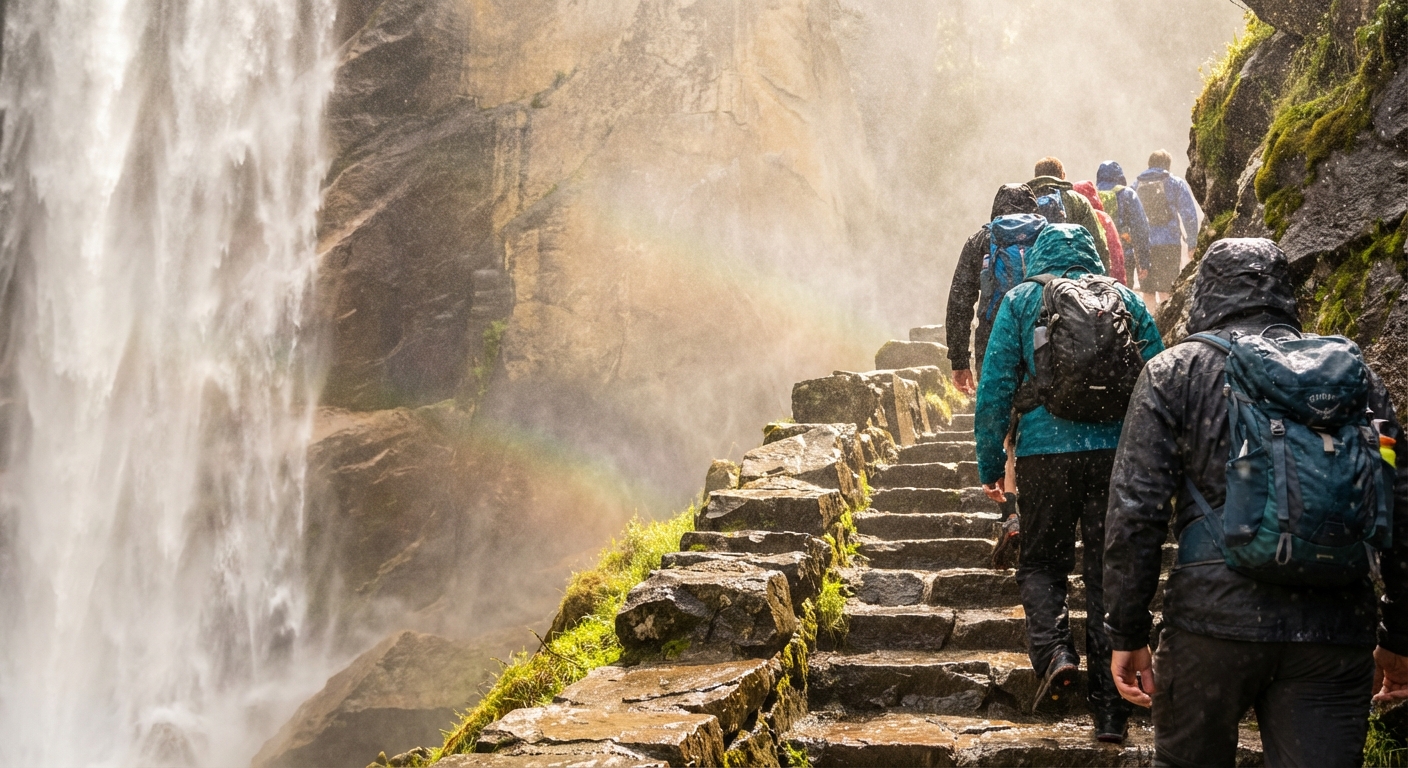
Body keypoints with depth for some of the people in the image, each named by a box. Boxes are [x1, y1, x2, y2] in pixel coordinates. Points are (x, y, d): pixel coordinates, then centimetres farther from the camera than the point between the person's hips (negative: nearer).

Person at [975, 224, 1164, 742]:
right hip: (1116, 452, 2)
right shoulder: (1125, 298, 11)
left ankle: (1054, 650, -11)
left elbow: (995, 389, 0)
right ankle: (1110, 712, 10)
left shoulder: (1022, 300, 5)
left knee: (1041, 563, 16)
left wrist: (990, 465, 6)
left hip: (1046, 451, -2)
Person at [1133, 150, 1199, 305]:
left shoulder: (1136, 186, 13)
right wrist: (1191, 244, 2)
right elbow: (1189, 215, -2)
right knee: (1166, 292, 1)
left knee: (1148, 292, 7)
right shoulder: (1177, 184, 5)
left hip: (1143, 245, 2)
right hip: (1170, 244, -2)